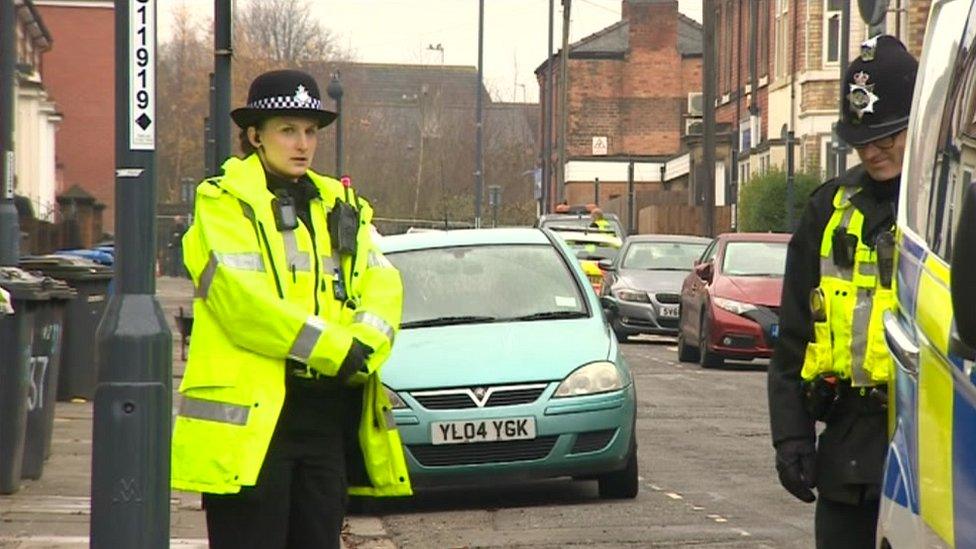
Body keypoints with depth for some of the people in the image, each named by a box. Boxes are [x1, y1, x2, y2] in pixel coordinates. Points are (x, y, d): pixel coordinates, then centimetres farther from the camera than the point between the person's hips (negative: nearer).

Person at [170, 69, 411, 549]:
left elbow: (383, 285, 7)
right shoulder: (224, 201, -1)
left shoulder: (341, 206, 19)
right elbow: (241, 298, -15)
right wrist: (335, 349, -15)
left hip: (328, 409, 6)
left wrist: (363, 348, -14)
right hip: (252, 412, -6)